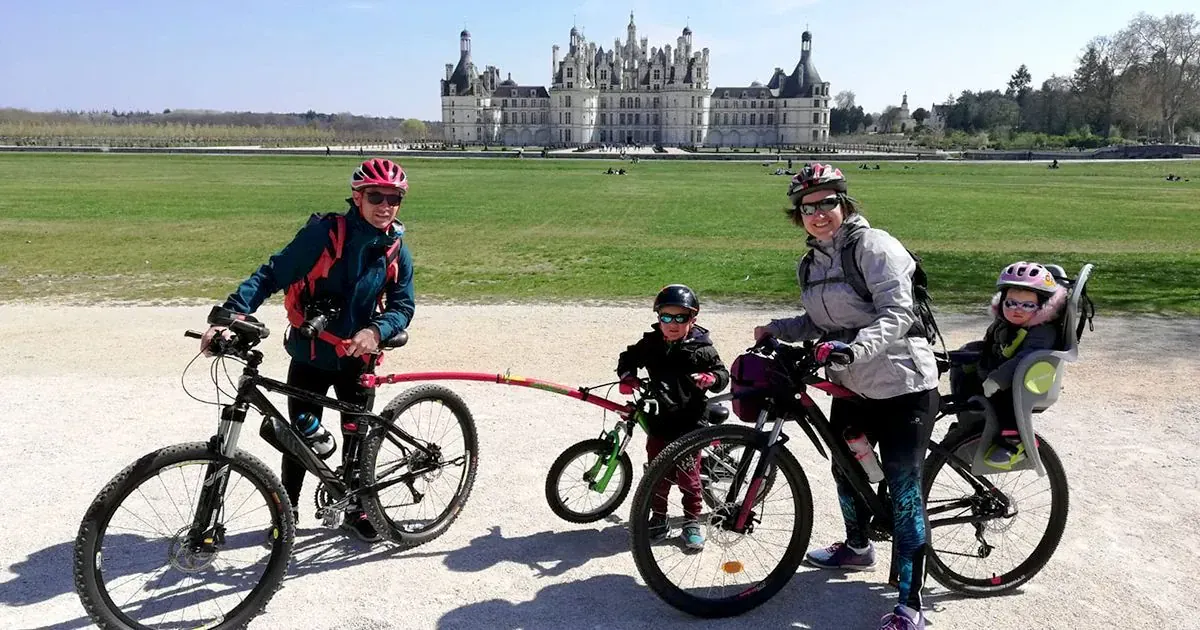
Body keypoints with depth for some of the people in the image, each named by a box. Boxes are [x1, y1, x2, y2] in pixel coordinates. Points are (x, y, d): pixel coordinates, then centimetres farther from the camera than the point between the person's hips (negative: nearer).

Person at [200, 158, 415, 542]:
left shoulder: (396, 250, -6)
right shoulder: (324, 232, -18)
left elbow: (402, 305, -4)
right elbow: (272, 274, -19)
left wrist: (376, 330, -25)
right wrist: (230, 315, -30)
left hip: (358, 356, 3)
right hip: (310, 355, -2)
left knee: (358, 434, 11)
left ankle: (356, 510, 29)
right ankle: (287, 509, 30)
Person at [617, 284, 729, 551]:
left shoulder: (701, 347, -5)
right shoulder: (650, 343, 2)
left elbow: (722, 373, -1)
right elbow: (628, 358, 17)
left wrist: (711, 378, -23)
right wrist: (627, 376, -3)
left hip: (689, 423, -3)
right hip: (659, 421, 3)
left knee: (688, 474, 3)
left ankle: (692, 521, 19)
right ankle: (658, 519, 26)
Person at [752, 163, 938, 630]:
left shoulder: (874, 246, -15)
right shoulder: (811, 264, 8)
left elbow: (897, 314, -25)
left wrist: (855, 348, -40)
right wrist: (777, 329, 1)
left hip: (903, 387, -8)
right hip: (852, 387, 8)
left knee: (903, 489, -6)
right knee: (845, 470, 22)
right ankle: (856, 548, 49)